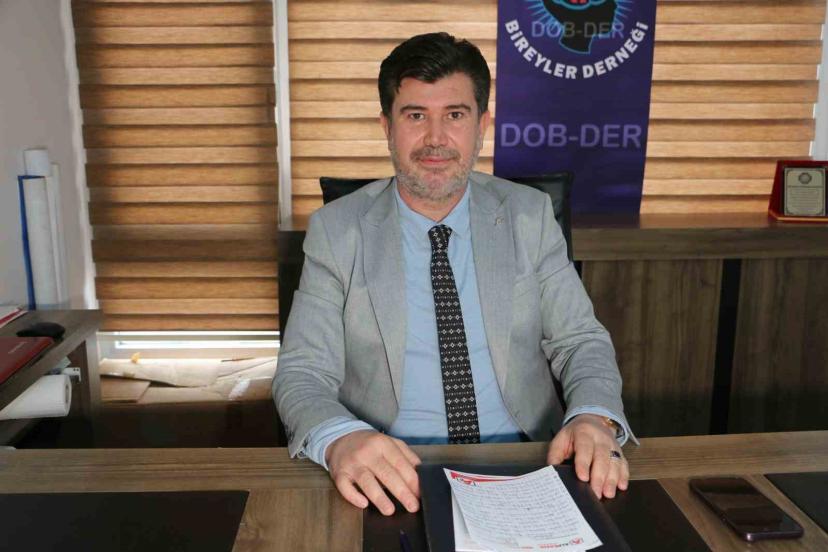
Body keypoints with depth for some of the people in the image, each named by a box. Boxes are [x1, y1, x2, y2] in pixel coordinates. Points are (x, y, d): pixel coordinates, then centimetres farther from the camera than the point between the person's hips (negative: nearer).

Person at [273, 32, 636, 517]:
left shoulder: (530, 216, 5)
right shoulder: (336, 231, 0)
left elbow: (581, 340, 5)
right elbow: (302, 374, -4)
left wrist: (594, 419, -18)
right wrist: (341, 439, -27)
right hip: (394, 474, -1)